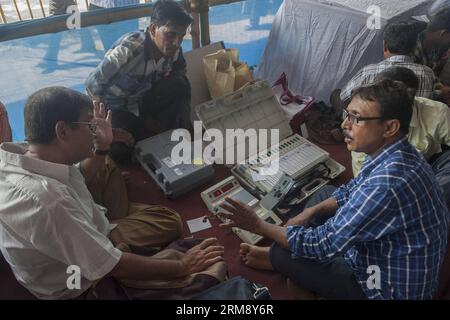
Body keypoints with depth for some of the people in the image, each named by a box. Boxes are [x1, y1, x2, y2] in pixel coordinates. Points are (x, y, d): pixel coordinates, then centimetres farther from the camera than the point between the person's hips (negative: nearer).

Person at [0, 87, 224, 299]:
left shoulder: (27, 154, -11)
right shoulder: (42, 199, -40)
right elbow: (111, 266, -31)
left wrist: (102, 147, 2)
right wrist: (183, 267, -21)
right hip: (85, 285, -8)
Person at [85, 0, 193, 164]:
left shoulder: (173, 51, -15)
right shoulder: (129, 48, -31)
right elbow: (93, 83, -22)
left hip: (143, 103, 5)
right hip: (116, 108, -4)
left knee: (179, 85, -21)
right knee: (120, 152, -29)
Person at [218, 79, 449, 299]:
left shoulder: (387, 185, -38)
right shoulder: (397, 154, -8)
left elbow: (323, 245, -29)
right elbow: (353, 191, 10)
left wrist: (259, 226, -19)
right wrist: (312, 212, -3)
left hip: (390, 288, -8)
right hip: (386, 253, 9)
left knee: (284, 254, -7)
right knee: (324, 194, 12)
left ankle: (275, 258, 27)